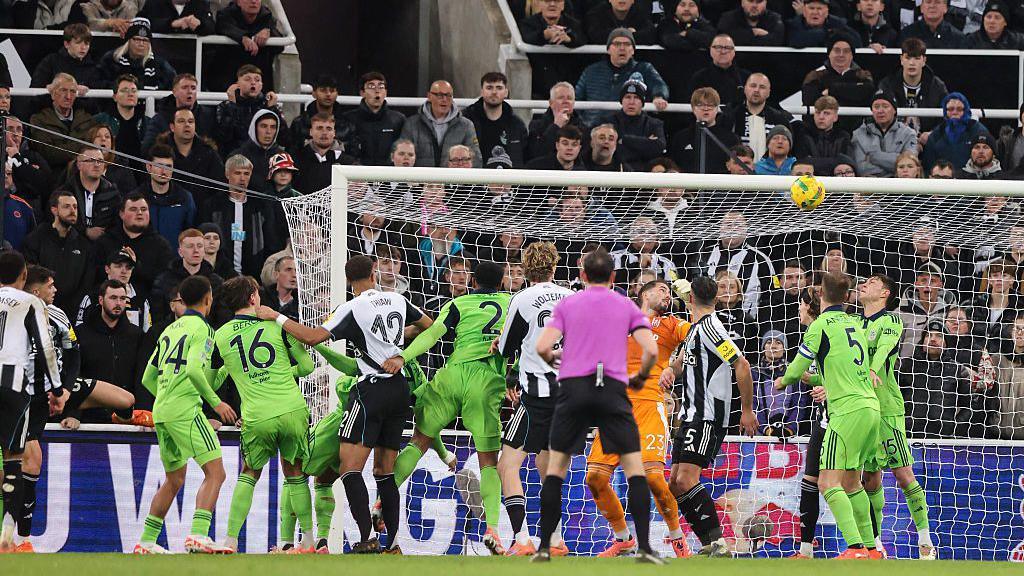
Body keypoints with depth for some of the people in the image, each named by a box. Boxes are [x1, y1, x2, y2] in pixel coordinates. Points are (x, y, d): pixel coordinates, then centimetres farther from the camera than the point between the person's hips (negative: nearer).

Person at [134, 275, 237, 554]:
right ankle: (198, 535, -27)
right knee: (215, 472, -12)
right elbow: (193, 370, -19)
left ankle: (146, 541, 22)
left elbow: (148, 377, 23)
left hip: (161, 413, 8)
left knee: (174, 479, 20)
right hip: (185, 409, -8)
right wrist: (215, 402, -12)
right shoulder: (201, 329, -4)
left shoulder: (170, 329, 20)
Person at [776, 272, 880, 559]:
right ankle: (869, 547, 20)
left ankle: (856, 548, -25)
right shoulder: (855, 323, 16)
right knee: (851, 482, 18)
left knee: (828, 483, -12)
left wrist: (783, 381, 19)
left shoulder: (821, 324, -5)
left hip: (848, 410, -8)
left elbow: (797, 369, -3)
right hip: (870, 407, 8)